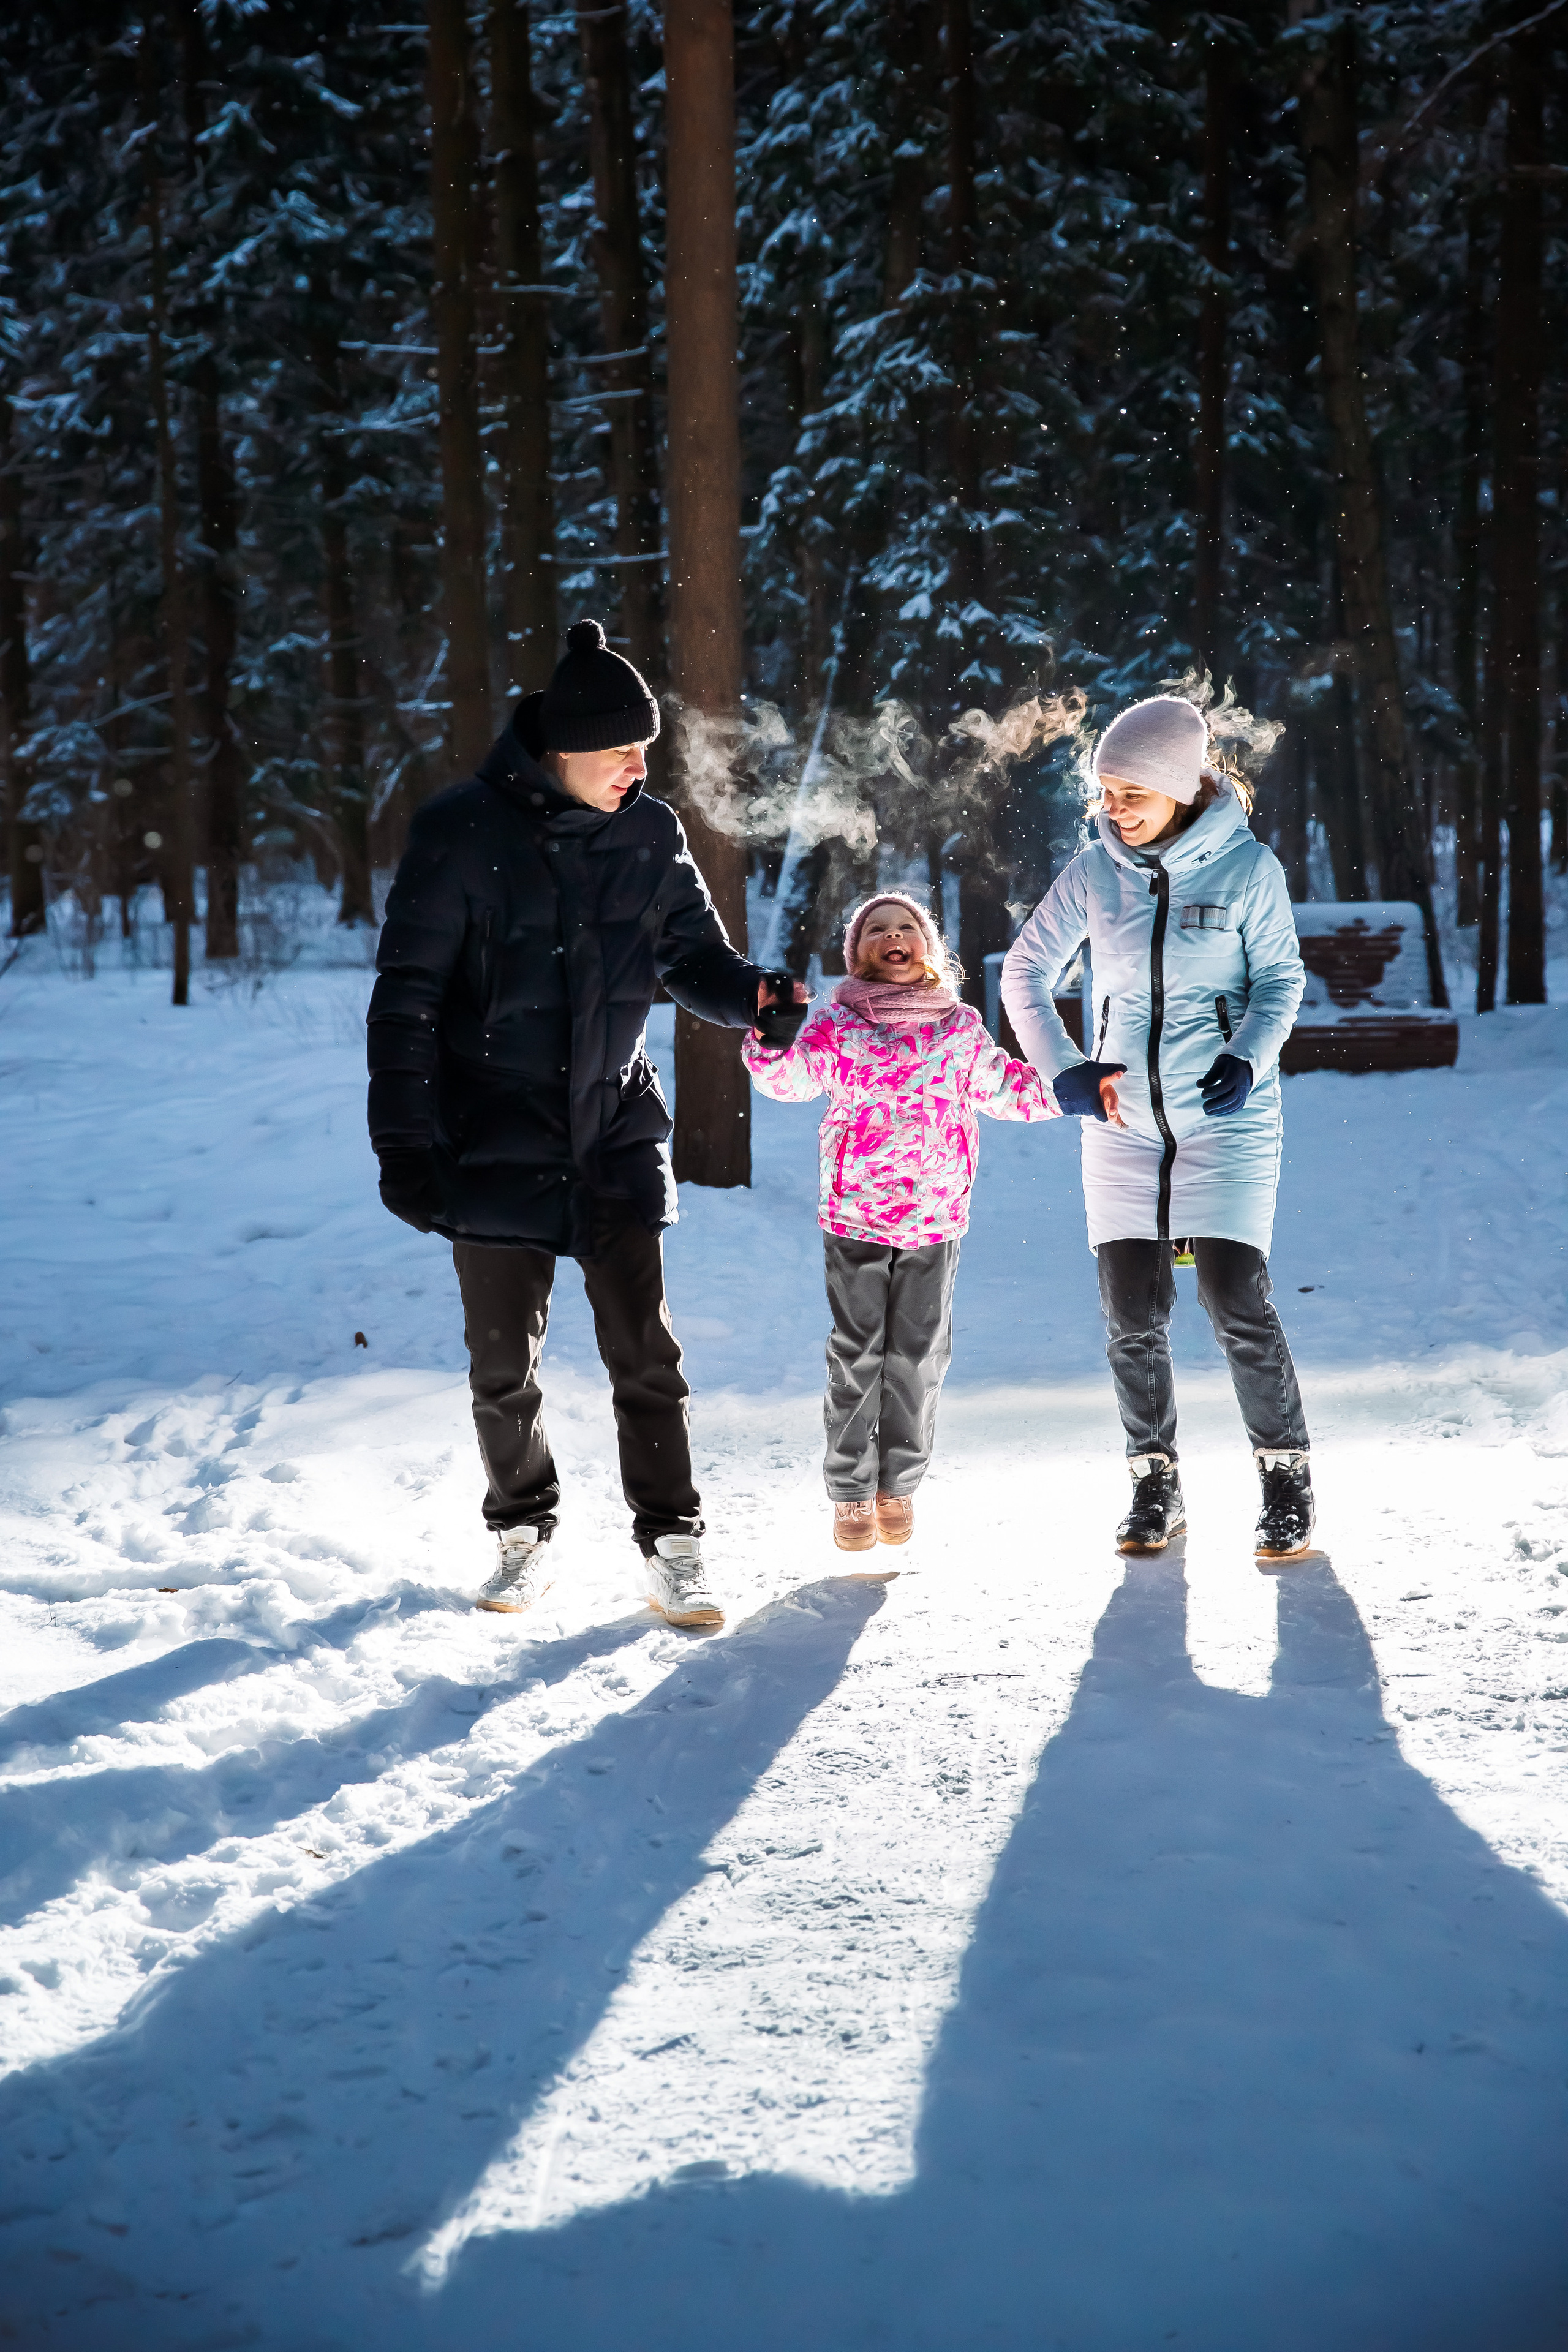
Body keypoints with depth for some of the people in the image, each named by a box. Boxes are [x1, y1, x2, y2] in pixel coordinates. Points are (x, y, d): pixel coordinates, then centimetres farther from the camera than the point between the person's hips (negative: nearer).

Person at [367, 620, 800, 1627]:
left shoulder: (650, 834, 1)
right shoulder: (463, 832, -10)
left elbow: (696, 955, 9)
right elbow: (408, 995, -9)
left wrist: (753, 996, -15)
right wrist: (407, 1145, -14)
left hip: (617, 1139, 2)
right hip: (496, 1146, -2)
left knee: (645, 1355, -2)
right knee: (504, 1366, 8)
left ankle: (673, 1541, 10)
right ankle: (525, 1530, 28)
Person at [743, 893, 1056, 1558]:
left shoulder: (958, 1028, 7)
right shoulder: (838, 1024, -1)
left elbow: (1002, 1087, 19)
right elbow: (791, 1077, -13)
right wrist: (772, 1036, -31)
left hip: (935, 1213, 2)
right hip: (854, 1212, -2)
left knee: (919, 1353, 7)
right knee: (857, 1354, 1)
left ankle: (898, 1485, 20)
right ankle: (850, 1492, 10)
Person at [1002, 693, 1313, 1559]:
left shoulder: (1248, 869, -7)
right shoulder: (1093, 872, 0)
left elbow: (1281, 980, 1)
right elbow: (1024, 972, 9)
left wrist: (1249, 1058, -16)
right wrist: (1063, 1069, -2)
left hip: (1226, 1119, -3)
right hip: (1124, 1122, 3)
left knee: (1238, 1306, -9)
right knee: (1132, 1318, 2)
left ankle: (1286, 1476, 8)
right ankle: (1155, 1484, 18)